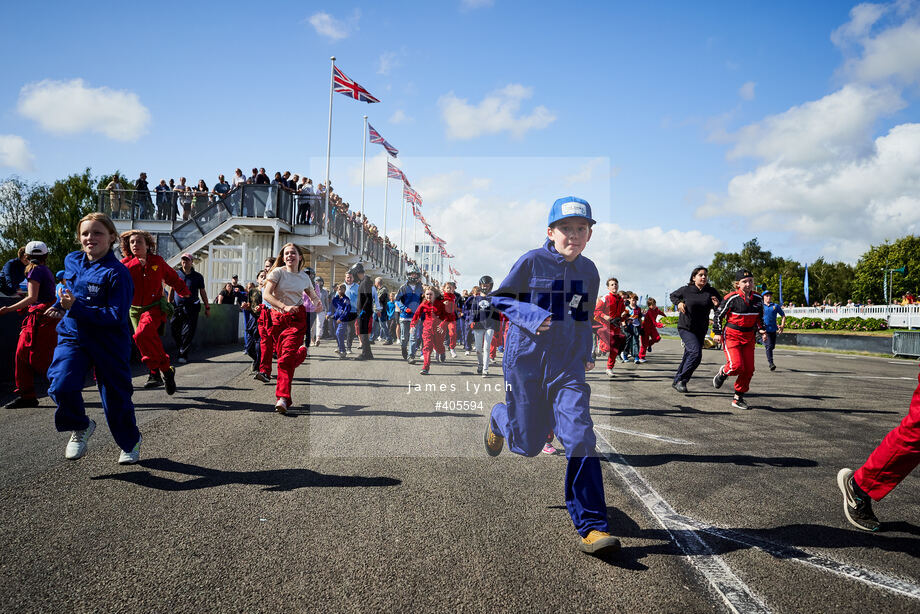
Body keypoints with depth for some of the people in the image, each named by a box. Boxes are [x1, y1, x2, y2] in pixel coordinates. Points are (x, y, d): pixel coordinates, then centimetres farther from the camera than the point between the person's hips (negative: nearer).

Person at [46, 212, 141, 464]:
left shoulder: (117, 273, -16)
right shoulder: (71, 261, 4)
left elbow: (116, 315, -22)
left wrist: (76, 308, -28)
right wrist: (60, 306, 9)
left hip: (110, 344, -4)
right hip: (72, 336, 4)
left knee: (116, 396, 5)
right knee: (61, 384, -19)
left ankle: (130, 443, 30)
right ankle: (80, 428, 10)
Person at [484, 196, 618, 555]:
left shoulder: (588, 270, 6)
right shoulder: (532, 262, -8)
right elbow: (499, 298, -2)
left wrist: (587, 351, 11)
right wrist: (529, 315, -19)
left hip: (568, 367, 3)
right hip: (526, 361, -2)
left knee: (580, 439, -12)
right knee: (527, 445, 10)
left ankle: (591, 528, -5)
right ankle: (499, 420, 47)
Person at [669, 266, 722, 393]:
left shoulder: (711, 292, -1)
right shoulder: (686, 290, -5)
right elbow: (673, 296, 14)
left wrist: (717, 305, -18)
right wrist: (678, 303, -5)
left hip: (701, 330, 4)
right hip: (685, 328, -4)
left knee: (689, 356, 12)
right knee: (696, 352, -21)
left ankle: (677, 381, 27)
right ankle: (681, 379, -8)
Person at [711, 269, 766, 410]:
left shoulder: (758, 298, 4)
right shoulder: (731, 298, -12)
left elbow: (759, 317, 19)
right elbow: (718, 315, -3)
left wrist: (761, 329, 3)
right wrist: (717, 333, -6)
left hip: (749, 337, 5)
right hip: (732, 335, -5)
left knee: (749, 369, 1)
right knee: (736, 366, -20)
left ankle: (738, 398, 15)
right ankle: (723, 372, 17)